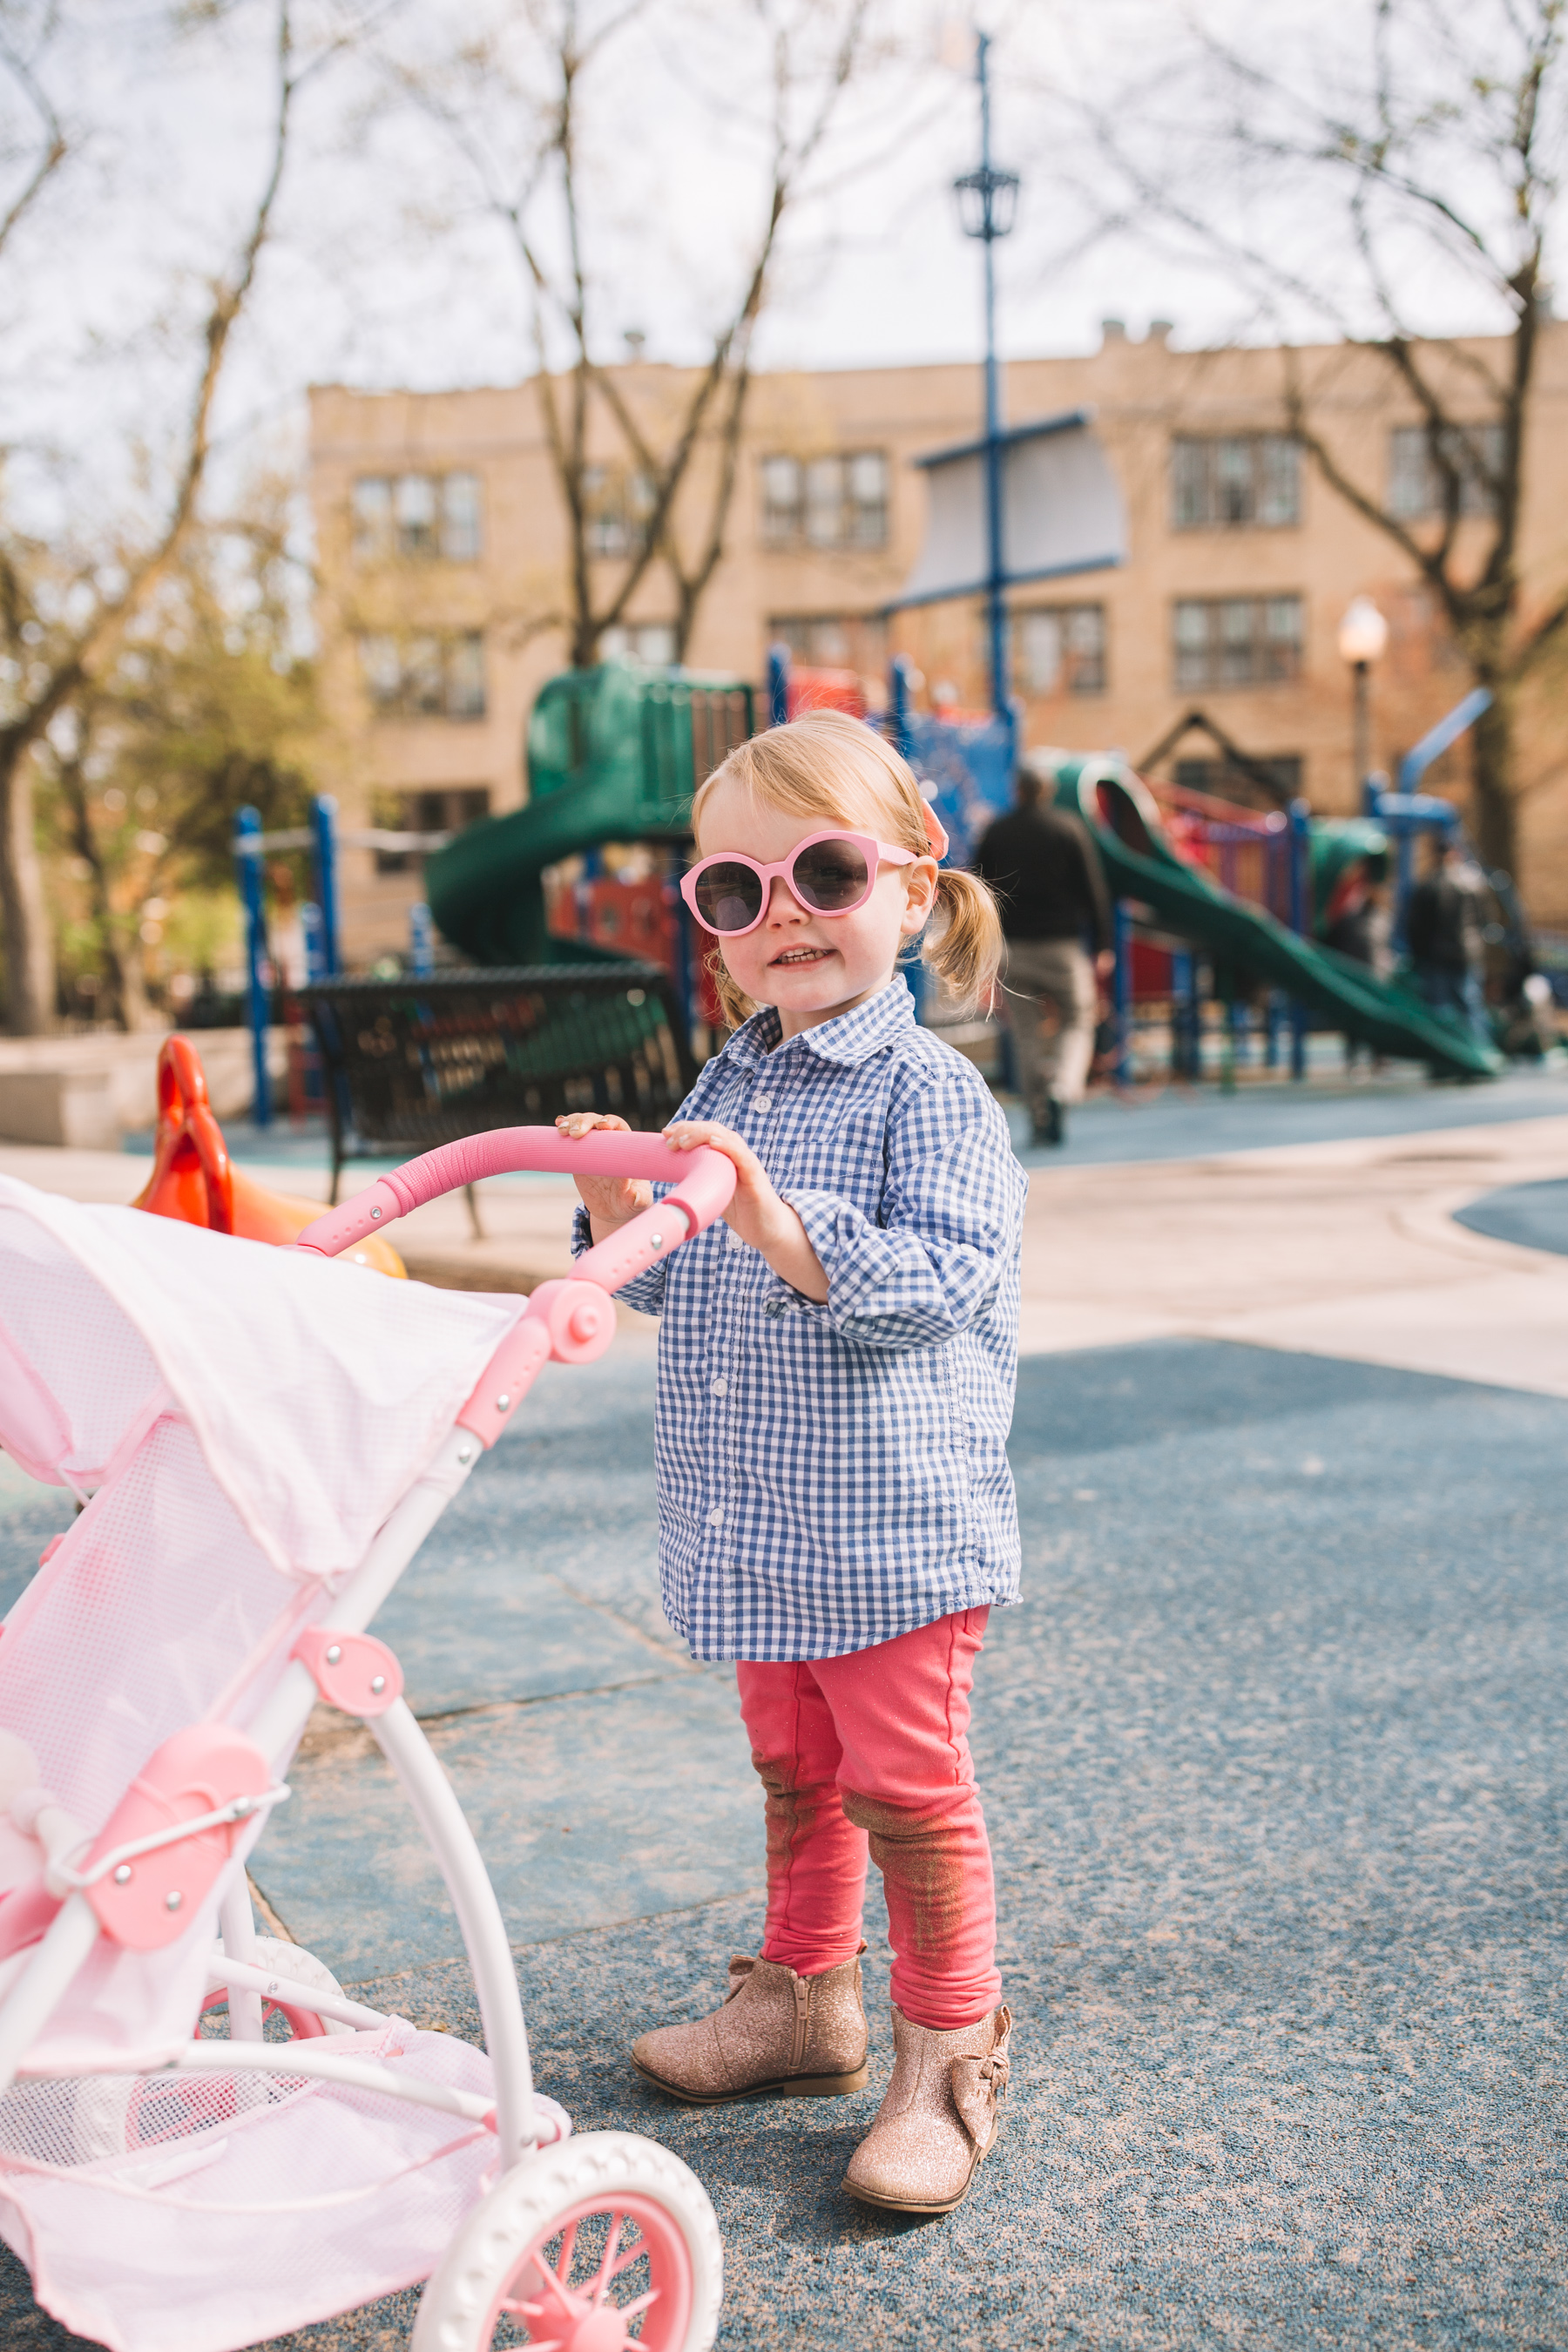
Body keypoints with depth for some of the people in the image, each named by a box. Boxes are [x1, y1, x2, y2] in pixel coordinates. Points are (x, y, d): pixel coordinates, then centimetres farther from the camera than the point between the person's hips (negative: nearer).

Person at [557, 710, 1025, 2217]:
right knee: (791, 1769, 21)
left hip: (889, 1523, -7)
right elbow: (670, 1287, 14)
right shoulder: (726, 1086, 9)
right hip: (755, 1527, 7)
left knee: (906, 1788, 4)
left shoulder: (927, 1091, -14)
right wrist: (621, 1207, -6)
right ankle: (803, 1997, 38)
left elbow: (938, 1284, -24)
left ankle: (949, 2056, 20)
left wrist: (785, 1225, -36)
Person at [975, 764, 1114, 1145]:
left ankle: (1038, 1114, 7)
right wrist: (1101, 948, -1)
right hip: (1061, 945, -2)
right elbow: (1093, 891, -4)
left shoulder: (995, 833, 4)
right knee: (1077, 1023, 10)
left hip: (1011, 947, 2)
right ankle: (1062, 1089, -15)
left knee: (1025, 1035, 10)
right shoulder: (1070, 828, -1)